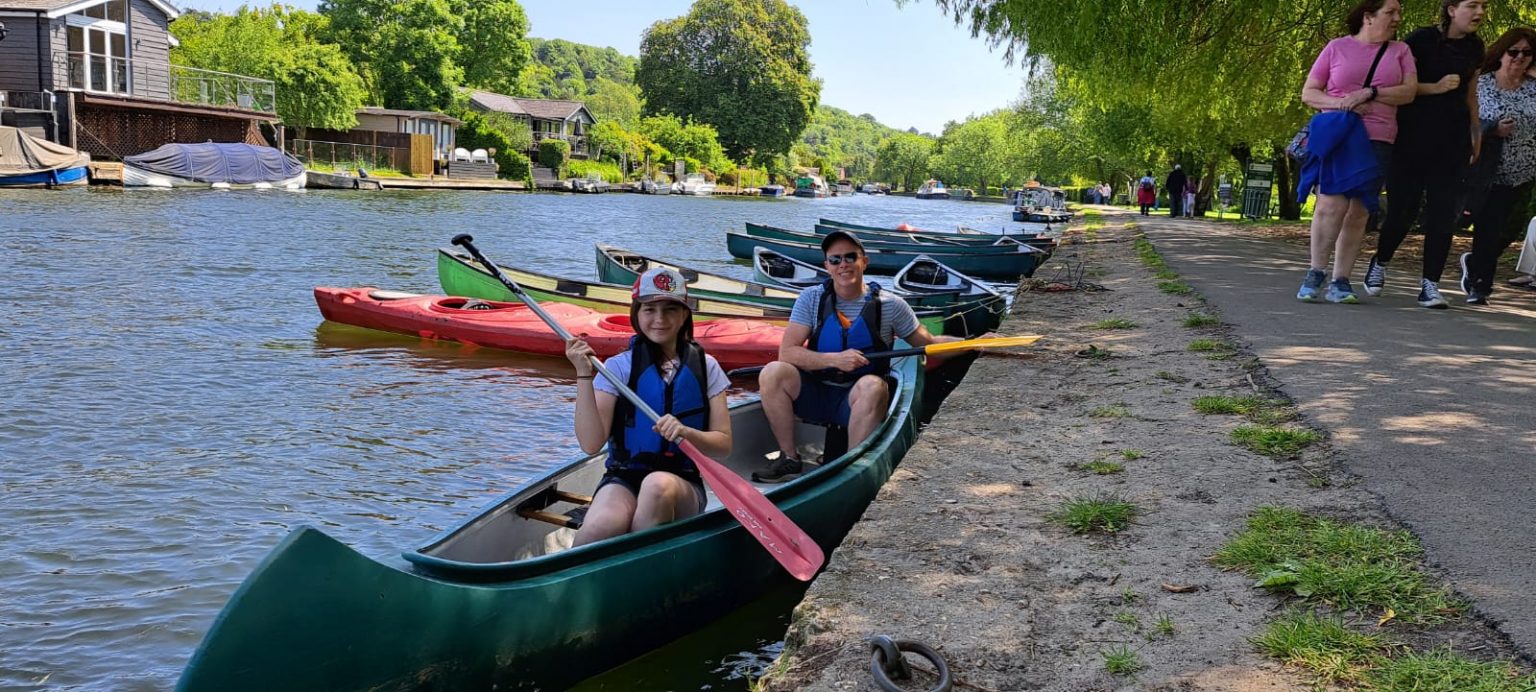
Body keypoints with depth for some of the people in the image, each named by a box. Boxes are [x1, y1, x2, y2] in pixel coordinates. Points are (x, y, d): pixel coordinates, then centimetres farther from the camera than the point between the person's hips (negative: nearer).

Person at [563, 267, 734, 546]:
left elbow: (723, 443, 3)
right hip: (623, 480, -2)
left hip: (683, 484, 2)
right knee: (603, 526, -37)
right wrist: (584, 375, -14)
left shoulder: (705, 367, 7)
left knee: (659, 484, -36)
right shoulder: (617, 368, 3)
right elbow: (591, 444, -8)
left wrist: (685, 432, -17)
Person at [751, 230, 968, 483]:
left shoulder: (890, 305, 0)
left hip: (859, 398, -1)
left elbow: (927, 343, 8)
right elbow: (787, 352, -9)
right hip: (815, 395, 2)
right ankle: (790, 459, -12)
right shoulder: (811, 299, 0)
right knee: (772, 372, -24)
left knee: (872, 386, -35)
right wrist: (835, 359, -22)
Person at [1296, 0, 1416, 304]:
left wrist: (1369, 93, -12)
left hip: (1377, 140, 3)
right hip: (1337, 135, -2)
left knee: (1358, 212, 0)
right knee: (1332, 204, -17)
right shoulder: (1337, 47, 8)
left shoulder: (1400, 51, 14)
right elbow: (1308, 93, 7)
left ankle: (1340, 281, 4)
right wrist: (1339, 103, -11)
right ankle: (1316, 273, -6)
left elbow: (1409, 92, 2)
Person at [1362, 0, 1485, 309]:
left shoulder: (1474, 47, 12)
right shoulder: (1422, 39, -5)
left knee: (1443, 212, -2)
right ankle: (1379, 263, 24)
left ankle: (1430, 284, 2)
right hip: (1413, 136, -5)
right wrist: (1436, 87, -17)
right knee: (1403, 210, -3)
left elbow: (1470, 93, 22)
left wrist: (1475, 132, 20)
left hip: (1452, 140, 5)